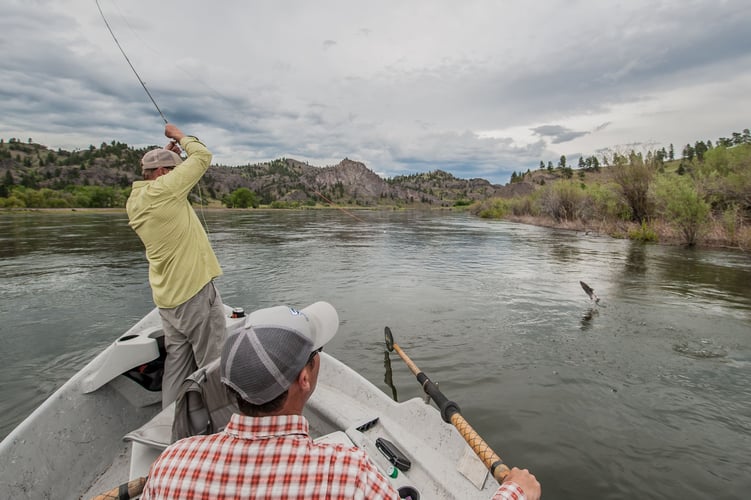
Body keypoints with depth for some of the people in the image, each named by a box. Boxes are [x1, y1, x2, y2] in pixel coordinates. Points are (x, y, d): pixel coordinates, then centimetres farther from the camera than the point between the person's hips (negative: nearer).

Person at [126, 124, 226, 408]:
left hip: (167, 297, 9)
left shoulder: (135, 202, 8)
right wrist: (178, 136, 7)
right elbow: (202, 155, -9)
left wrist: (170, 150, 18)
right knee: (213, 366, 3)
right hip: (195, 292, -9)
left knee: (176, 364, 16)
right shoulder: (162, 190, -16)